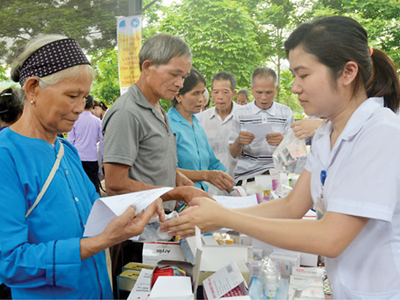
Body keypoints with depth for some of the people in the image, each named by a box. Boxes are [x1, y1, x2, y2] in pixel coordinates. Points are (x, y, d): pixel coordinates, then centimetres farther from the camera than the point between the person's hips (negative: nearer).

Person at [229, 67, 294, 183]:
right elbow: (233, 154, 7)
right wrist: (239, 142, -15)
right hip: (246, 175, -1)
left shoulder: (286, 113, 8)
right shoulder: (241, 114, 7)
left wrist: (282, 142, -17)